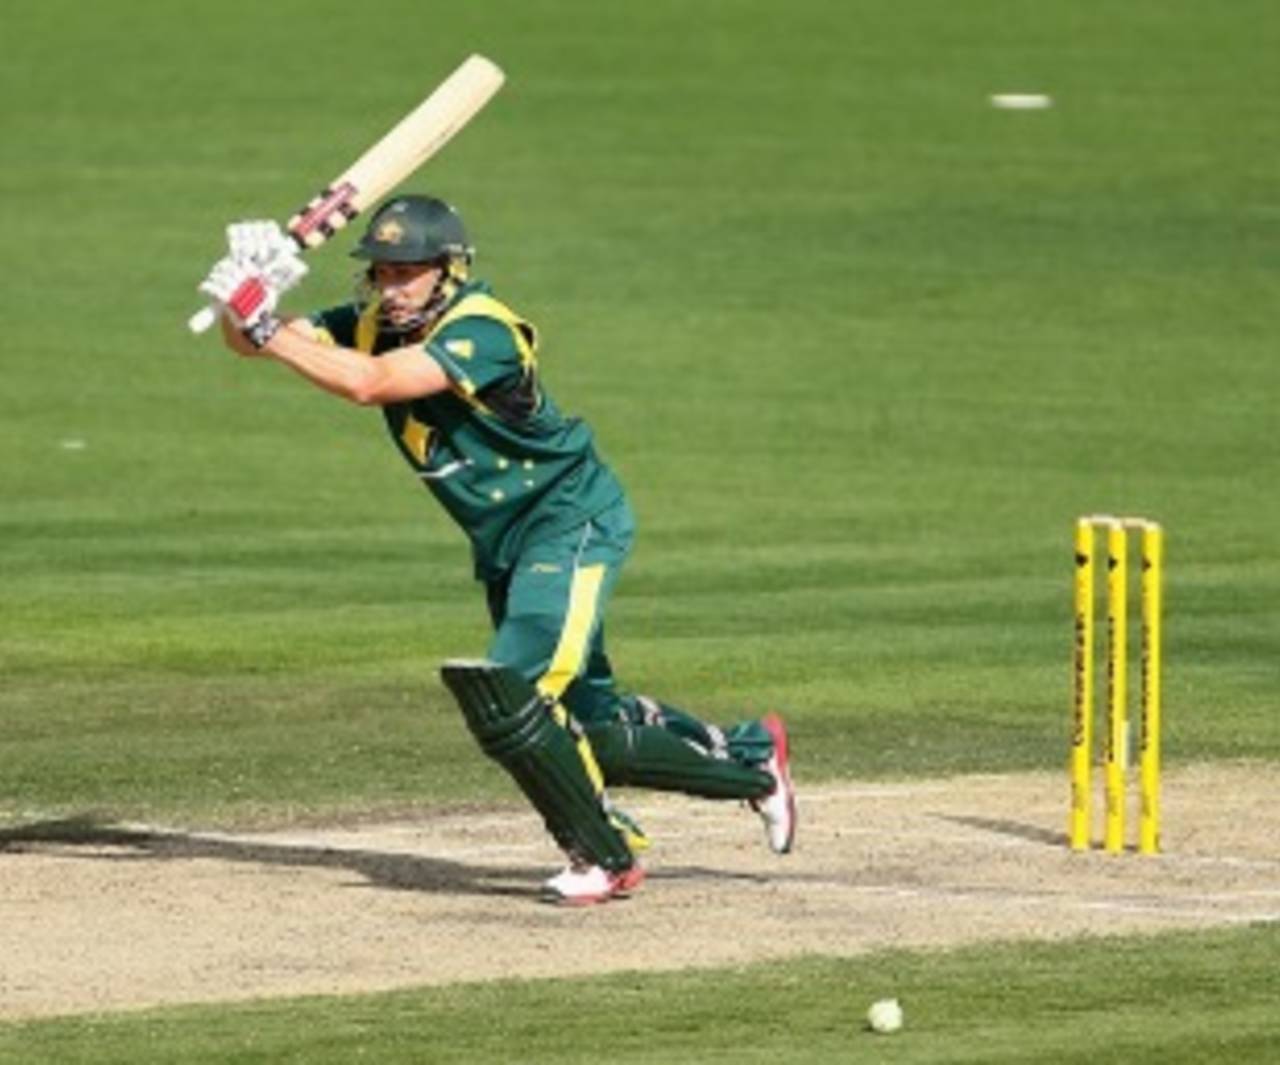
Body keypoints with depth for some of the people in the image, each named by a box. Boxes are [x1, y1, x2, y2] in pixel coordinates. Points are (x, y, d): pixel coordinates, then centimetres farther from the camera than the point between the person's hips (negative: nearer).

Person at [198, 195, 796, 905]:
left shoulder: (481, 333, -26)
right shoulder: (375, 324, -2)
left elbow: (368, 383, -40)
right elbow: (246, 341, -6)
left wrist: (264, 325, -38)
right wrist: (244, 298, -28)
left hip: (573, 520, -9)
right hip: (504, 546, 9)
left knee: (508, 701, -21)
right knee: (579, 721, 12)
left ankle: (606, 857, -3)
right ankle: (749, 758, 32)